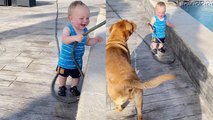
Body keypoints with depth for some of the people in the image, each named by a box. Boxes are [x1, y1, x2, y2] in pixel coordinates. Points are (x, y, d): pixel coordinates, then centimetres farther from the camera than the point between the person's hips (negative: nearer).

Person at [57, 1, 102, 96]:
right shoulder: (68, 29, -27)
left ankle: (73, 87, 45)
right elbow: (64, 40, -43)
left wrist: (95, 40, -11)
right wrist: (75, 38, -58)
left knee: (76, 76, 20)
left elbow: (87, 42, 7)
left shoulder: (85, 30, -9)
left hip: (78, 61, 4)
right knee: (63, 74, 19)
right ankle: (62, 87, 44)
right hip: (65, 60, -3)